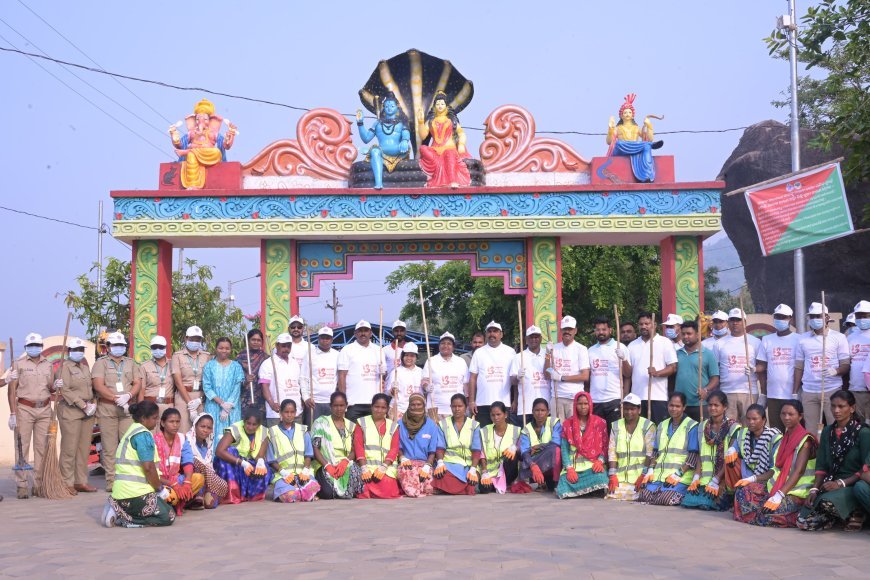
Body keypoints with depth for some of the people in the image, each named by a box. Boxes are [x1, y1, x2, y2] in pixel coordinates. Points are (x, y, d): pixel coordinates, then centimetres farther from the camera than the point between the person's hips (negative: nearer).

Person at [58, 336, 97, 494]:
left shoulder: (85, 366, 17)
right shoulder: (66, 366, -4)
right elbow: (66, 390, -13)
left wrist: (92, 404, 2)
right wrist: (84, 405, -15)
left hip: (87, 411, 7)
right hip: (70, 410, -7)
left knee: (84, 448, 7)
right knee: (69, 448, -5)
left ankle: (81, 482, 13)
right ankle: (67, 483, 0)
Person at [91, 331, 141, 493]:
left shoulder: (130, 363, 18)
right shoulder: (101, 363, 6)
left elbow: (137, 383, 9)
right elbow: (98, 386, -6)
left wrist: (128, 396, -10)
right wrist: (116, 398, -13)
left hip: (128, 408, 3)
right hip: (107, 408, -2)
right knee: (109, 447, -2)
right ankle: (111, 481, 2)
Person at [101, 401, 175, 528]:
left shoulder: (130, 431, 19)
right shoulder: (143, 434, -11)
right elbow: (148, 467, -18)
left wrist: (160, 485, 20)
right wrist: (160, 488, -3)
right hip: (135, 493, -10)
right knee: (168, 517, -1)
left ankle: (118, 511, 5)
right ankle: (125, 520, -11)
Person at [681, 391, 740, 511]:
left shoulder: (733, 428, -5)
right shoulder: (703, 426, 12)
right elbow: (701, 455, 9)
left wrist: (715, 481, -16)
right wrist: (696, 478, -5)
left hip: (723, 479, -4)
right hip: (705, 479, 4)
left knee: (707, 502, -24)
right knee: (688, 500, -18)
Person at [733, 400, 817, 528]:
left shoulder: (805, 440, -9)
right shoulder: (784, 439, 17)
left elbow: (798, 471, -19)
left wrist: (779, 495, -29)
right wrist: (753, 478, 0)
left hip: (796, 492, -7)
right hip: (777, 486, 7)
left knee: (770, 510, -30)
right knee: (744, 490, -11)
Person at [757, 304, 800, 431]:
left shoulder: (798, 340, -1)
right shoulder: (767, 340, 10)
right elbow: (761, 369, 12)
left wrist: (796, 393, -10)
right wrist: (763, 394, 8)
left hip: (793, 396, -3)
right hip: (772, 396, 3)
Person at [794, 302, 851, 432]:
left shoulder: (838, 338, 3)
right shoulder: (803, 340, 12)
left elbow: (846, 366, 0)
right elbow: (799, 367, 14)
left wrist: (835, 371, -22)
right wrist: (795, 392, 8)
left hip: (832, 390, -2)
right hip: (808, 392, 3)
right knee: (811, 430, 1)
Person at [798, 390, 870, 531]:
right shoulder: (828, 432, 11)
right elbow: (821, 466, 9)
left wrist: (841, 483, -20)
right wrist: (814, 489, -6)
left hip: (853, 486, -5)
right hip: (830, 485, 5)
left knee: (828, 502, -37)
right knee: (804, 522, -17)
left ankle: (856, 513, -5)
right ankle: (840, 516, 9)